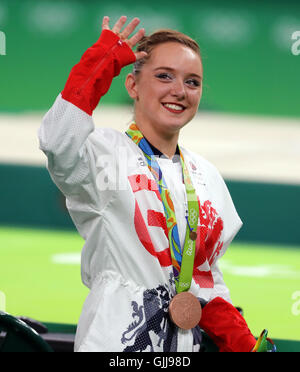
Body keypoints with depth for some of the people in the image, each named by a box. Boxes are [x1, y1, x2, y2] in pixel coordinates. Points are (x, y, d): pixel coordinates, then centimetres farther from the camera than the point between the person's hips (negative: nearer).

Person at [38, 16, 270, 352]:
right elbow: (58, 141, -29)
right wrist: (106, 56, -18)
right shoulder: (105, 152, -5)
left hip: (186, 345, 6)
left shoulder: (206, 176, 15)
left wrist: (242, 343, 4)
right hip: (116, 340, -6)